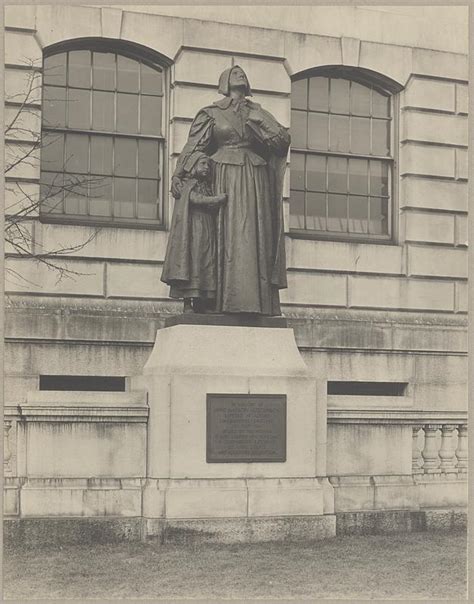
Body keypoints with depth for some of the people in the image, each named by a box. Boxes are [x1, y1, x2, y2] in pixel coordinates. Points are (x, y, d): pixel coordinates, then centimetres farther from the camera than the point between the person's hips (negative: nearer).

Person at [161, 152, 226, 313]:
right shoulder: (187, 185, 0)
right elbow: (196, 199, -17)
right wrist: (220, 198, -19)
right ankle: (188, 304, -8)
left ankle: (201, 305, 3)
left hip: (207, 236, 7)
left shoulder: (206, 187, 22)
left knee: (206, 267, 2)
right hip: (192, 233, -7)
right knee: (191, 264, -10)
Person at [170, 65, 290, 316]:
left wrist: (253, 117, 0)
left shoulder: (257, 112, 16)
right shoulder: (210, 113, 9)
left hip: (253, 181, 3)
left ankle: (257, 301, -3)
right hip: (225, 178, -3)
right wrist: (177, 175, -8)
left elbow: (282, 139, 3)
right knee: (228, 235, -9)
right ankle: (228, 299, -10)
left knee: (254, 236, -3)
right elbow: (192, 146, 3)